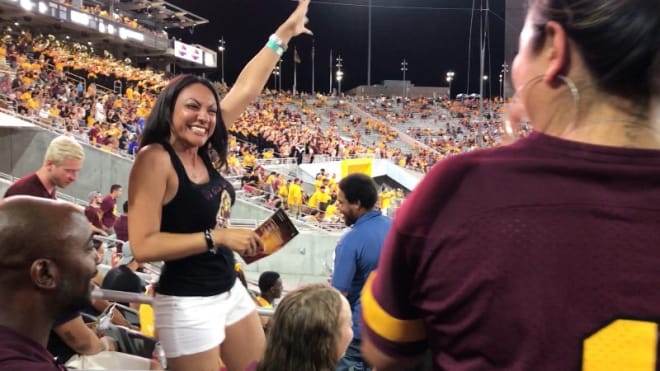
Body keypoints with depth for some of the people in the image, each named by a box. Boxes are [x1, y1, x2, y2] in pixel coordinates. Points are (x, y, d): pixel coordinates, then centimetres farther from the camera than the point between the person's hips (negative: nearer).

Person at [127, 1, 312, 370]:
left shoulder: (201, 152, 1)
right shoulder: (156, 159, -18)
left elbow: (246, 89, 6)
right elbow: (143, 245, -23)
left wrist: (283, 34, 10)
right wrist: (218, 237, -24)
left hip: (231, 291, 8)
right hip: (188, 304, -8)